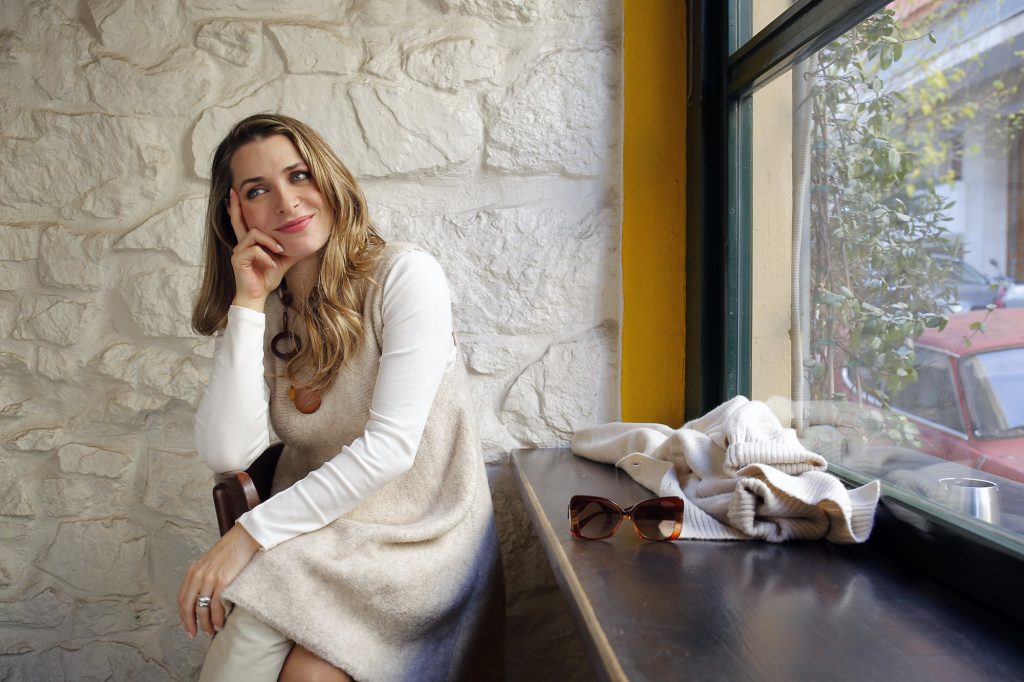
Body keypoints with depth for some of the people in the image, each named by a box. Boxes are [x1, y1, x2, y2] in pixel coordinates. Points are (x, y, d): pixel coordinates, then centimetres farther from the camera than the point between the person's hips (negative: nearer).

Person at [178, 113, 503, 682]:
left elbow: (391, 446, -18)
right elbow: (227, 454, -9)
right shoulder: (259, 312, 5)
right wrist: (249, 303, -11)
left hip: (416, 533, -4)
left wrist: (252, 532, -18)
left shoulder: (405, 275, -12)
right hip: (315, 531, 4)